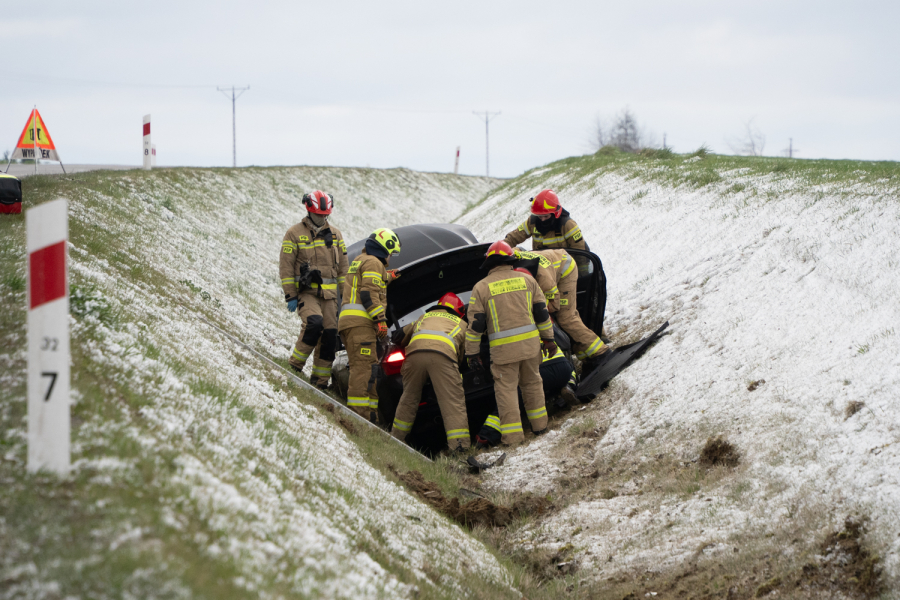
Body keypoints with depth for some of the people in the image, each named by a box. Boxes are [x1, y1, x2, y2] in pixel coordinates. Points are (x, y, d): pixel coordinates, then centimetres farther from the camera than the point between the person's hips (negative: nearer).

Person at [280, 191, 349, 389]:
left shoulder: (335, 234, 13)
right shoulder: (294, 233, 0)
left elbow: (343, 266, 17)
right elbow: (286, 267, -2)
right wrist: (290, 296, -7)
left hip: (329, 294, 4)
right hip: (306, 292, -4)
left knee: (330, 334, -2)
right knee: (314, 322, -27)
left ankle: (320, 379, 7)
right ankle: (296, 363, -10)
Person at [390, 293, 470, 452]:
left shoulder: (424, 317, 40)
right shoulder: (461, 324, 34)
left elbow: (402, 338, 48)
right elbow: (464, 354, 36)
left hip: (415, 352, 3)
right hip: (442, 355, -3)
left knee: (409, 398, 19)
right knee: (453, 401, -3)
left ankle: (396, 437, 27)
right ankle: (460, 445, -13)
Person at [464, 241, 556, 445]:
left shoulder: (481, 287, -2)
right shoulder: (527, 280, 7)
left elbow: (475, 324, -2)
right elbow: (542, 312, 10)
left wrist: (472, 353, 4)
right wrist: (548, 338, 19)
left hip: (503, 348, -3)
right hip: (530, 343, 3)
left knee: (506, 388, 2)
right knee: (531, 382, 19)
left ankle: (512, 434, -2)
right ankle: (539, 424, 27)